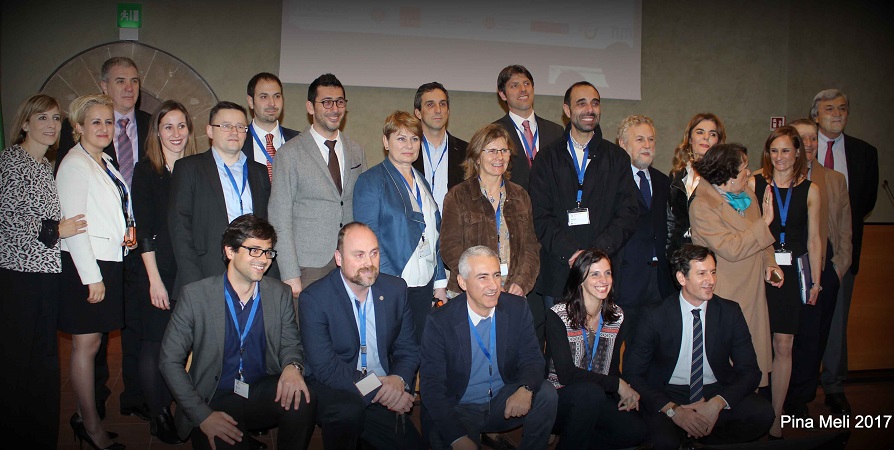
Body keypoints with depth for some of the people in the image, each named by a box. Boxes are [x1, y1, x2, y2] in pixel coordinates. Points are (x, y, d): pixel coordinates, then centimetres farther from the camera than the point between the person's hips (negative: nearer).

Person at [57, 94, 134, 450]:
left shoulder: (105, 164, 15)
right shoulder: (75, 164, -11)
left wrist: (127, 231, 6)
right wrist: (92, 277, -17)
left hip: (108, 263, 8)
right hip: (84, 265, -8)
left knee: (91, 343, 14)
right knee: (85, 345, 1)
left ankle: (84, 414, 25)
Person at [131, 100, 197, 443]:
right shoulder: (146, 171, -1)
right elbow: (144, 230, -5)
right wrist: (154, 279, -9)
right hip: (159, 272, -3)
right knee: (155, 343, 4)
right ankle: (158, 417, 18)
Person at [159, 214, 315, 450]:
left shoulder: (280, 294, 2)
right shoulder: (195, 295, -6)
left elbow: (290, 344, 9)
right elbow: (169, 361, -4)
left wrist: (293, 366, -18)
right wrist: (203, 415, -14)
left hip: (265, 392, 2)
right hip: (215, 400, -2)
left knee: (302, 399, -29)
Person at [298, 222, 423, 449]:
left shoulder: (396, 289, 1)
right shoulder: (313, 298, -12)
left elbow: (408, 350, 6)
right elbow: (325, 368, -17)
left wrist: (398, 379, -16)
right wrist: (378, 391, -23)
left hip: (386, 395, 5)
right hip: (333, 390, -4)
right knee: (347, 410, -35)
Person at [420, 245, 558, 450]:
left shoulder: (517, 308, -5)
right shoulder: (439, 322, -14)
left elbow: (532, 358, -2)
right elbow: (432, 385, -14)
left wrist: (526, 389, -27)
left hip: (504, 401, 3)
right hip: (459, 410, -3)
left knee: (546, 394, -20)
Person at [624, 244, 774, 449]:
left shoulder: (730, 312, 1)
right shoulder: (655, 315, -7)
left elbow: (750, 371, -1)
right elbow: (632, 372, -7)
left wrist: (717, 403, -20)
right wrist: (672, 410, -21)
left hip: (717, 393, 4)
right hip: (668, 395, -3)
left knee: (762, 413, -25)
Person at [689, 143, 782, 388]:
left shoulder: (747, 193, 9)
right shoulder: (702, 206, -15)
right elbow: (730, 249, -22)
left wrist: (769, 263, 5)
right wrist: (764, 221, -20)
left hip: (752, 290, 7)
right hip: (725, 296, -7)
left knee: (754, 356, 10)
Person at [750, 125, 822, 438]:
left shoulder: (810, 190, 6)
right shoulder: (754, 184, 1)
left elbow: (813, 239, 8)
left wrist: (815, 281, 6)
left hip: (791, 272, 1)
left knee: (783, 346, 3)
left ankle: (776, 419, 13)